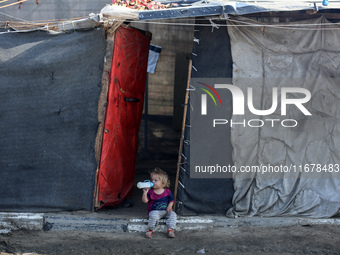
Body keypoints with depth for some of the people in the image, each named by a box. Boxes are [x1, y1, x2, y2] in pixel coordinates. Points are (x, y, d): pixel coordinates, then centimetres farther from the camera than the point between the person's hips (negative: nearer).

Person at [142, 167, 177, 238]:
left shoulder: (167, 191, 1)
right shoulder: (150, 192, -3)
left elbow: (171, 200, 10)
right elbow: (145, 201, -11)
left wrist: (169, 206, -8)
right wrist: (145, 193, -26)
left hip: (165, 211, 2)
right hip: (154, 211, -2)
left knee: (173, 214, -22)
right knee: (153, 215, -34)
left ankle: (170, 229, -20)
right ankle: (150, 230, -16)